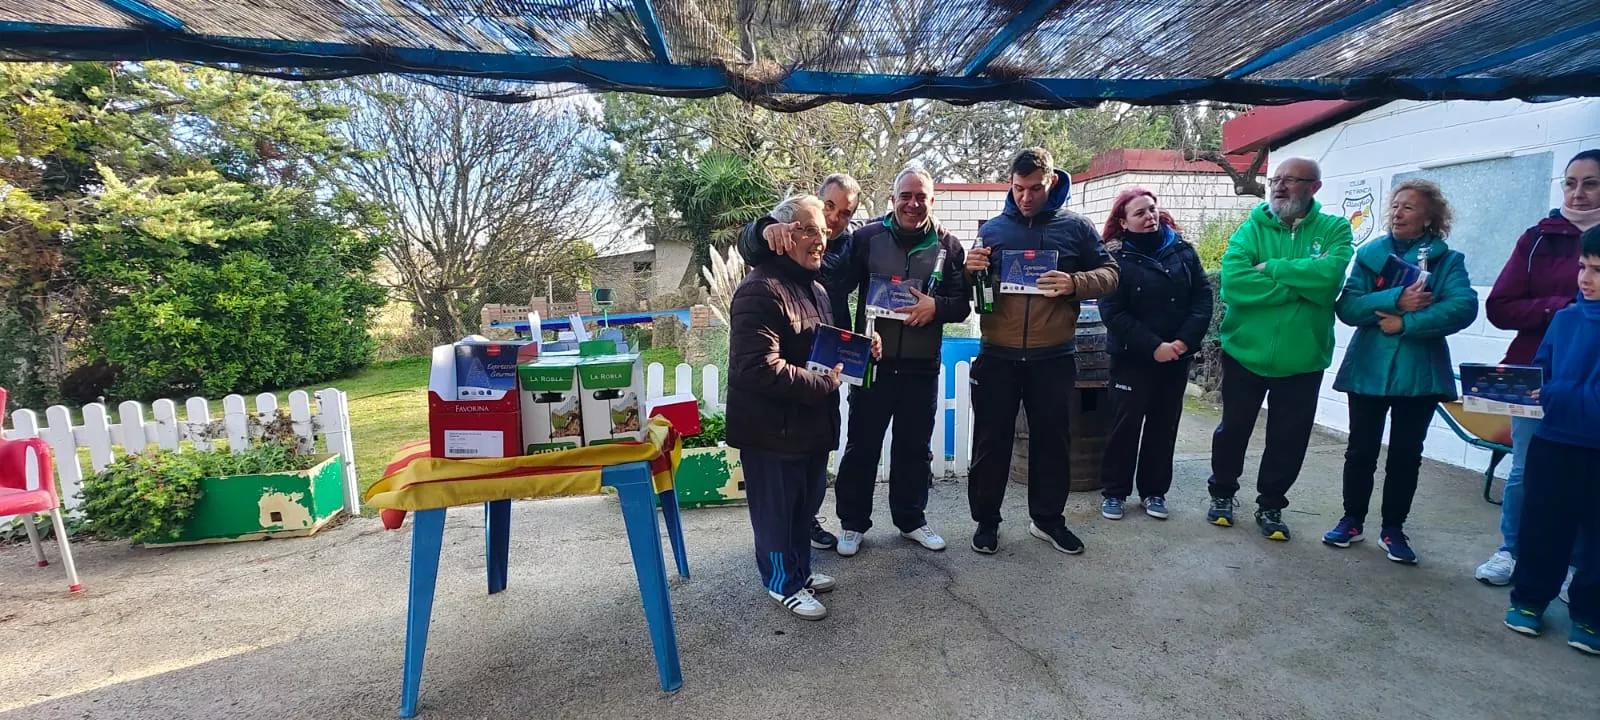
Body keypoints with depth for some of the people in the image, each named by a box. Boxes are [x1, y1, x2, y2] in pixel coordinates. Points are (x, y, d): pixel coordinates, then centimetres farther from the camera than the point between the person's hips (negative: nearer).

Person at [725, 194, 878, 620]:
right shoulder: (761, 291, -20)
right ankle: (784, 583, 26)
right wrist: (822, 385, -21)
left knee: (806, 500, 21)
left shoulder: (814, 288, 14)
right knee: (776, 507, 7)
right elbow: (759, 368, -29)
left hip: (811, 422, 10)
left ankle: (800, 569, 40)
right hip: (771, 427, -10)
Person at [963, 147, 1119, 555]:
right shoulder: (992, 229, 7)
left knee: (1051, 440, 12)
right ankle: (986, 520, 22)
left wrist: (1075, 284, -16)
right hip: (997, 357, 0)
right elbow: (970, 292, 12)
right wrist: (970, 272, -11)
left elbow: (1109, 273, 4)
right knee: (991, 441, 6)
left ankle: (1047, 518, 30)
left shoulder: (1076, 228, 4)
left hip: (1053, 358, 0)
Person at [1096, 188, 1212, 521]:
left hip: (1177, 357, 4)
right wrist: (1153, 346, -20)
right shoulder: (1116, 258, -8)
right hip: (1132, 358, -4)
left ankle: (1154, 490, 24)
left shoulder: (1182, 250, 3)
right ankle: (1114, 491, 15)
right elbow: (1113, 313, -14)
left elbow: (1203, 296, 0)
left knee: (1164, 425, 11)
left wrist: (1186, 339, -13)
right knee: (1126, 425, 2)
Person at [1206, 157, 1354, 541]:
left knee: (1289, 439, 10)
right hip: (1245, 352, 0)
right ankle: (1222, 493, 33)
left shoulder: (1334, 229, -1)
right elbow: (1232, 282, -20)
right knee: (1233, 430, 13)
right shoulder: (1251, 229, -2)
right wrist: (1300, 286, -20)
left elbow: (1329, 273, -22)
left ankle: (1270, 505, 29)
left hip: (1302, 359, 1)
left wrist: (1271, 269, -19)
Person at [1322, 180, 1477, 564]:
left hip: (1421, 373, 0)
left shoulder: (1448, 260, 0)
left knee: (1406, 454, 9)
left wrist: (1407, 323, -21)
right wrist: (1396, 300, -22)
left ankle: (1393, 528, 22)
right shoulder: (1369, 254, 3)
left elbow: (1463, 307, -16)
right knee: (1361, 450, 8)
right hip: (1368, 369, 1)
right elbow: (1347, 307, -9)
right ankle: (1353, 519, 22)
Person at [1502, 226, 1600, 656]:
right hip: (1554, 442, 3)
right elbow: (1540, 372, 11)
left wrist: (1551, 395, -26)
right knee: (1541, 526, 10)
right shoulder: (1565, 318, 4)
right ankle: (1529, 600, 24)